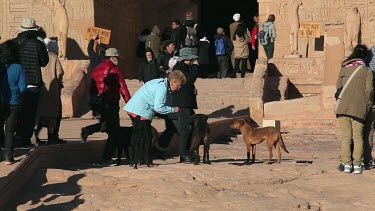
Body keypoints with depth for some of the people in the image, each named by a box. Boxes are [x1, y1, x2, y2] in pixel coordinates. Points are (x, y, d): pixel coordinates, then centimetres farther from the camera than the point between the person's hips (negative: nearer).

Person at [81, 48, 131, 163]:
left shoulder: (97, 69, 13)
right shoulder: (114, 69, -9)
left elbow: (92, 88, 16)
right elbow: (123, 88, -11)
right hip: (110, 103, -7)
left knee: (106, 124, 24)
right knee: (113, 130, 3)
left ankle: (87, 130, -1)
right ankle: (107, 156, 1)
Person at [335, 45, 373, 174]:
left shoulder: (344, 69, 8)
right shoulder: (366, 71, -1)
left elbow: (338, 87, 7)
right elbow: (369, 90, -6)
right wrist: (368, 105, 8)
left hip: (342, 107, 2)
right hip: (359, 108, -2)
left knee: (346, 136, 7)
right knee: (358, 136, 6)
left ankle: (347, 164, 4)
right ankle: (357, 165, 2)